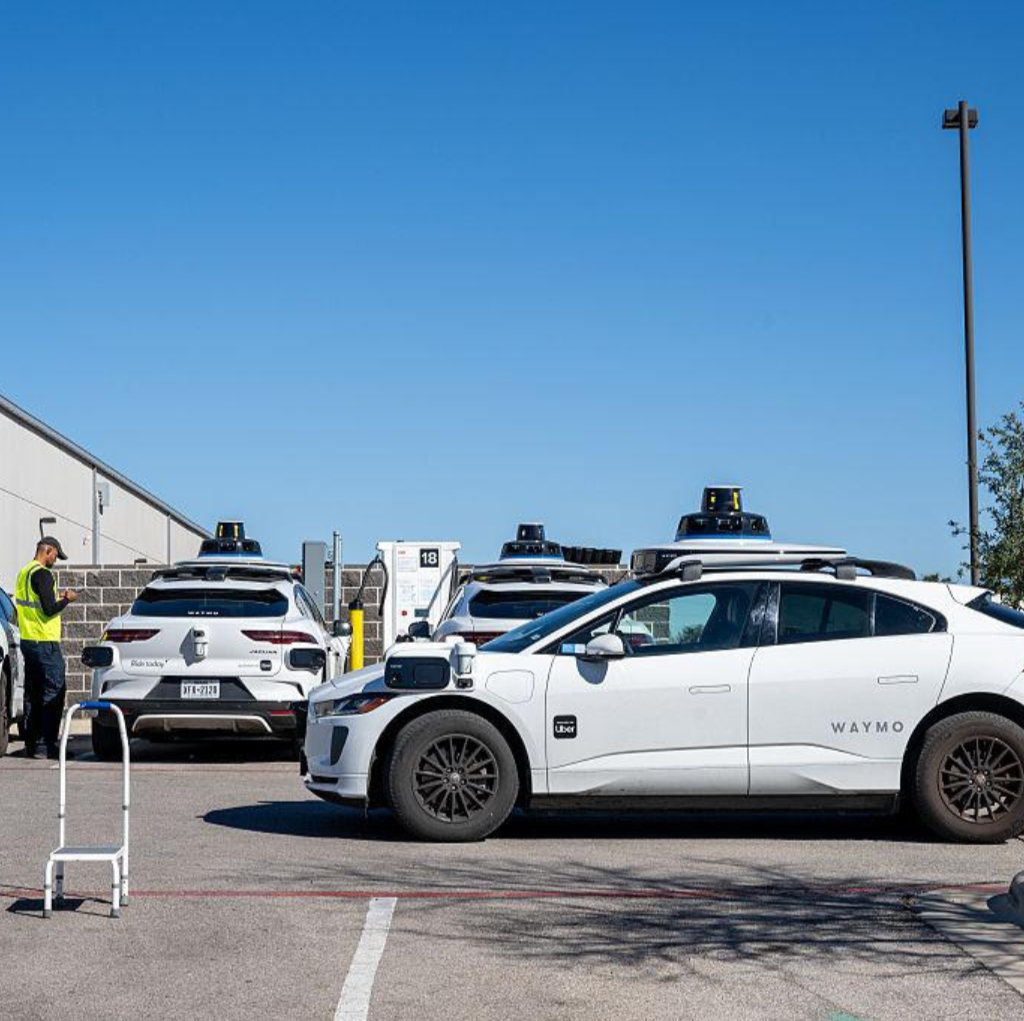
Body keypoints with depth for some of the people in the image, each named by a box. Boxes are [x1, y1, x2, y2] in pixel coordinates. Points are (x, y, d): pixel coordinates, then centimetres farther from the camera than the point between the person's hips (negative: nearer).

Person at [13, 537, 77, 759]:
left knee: (33, 692, 12)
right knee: (54, 691, -6)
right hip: (45, 642, -9)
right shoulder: (43, 574, -15)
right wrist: (67, 599, -4)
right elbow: (49, 609, -21)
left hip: (27, 640, 9)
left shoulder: (24, 573, 15)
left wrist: (57, 598, 18)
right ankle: (51, 745, -8)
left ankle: (30, 744, 12)